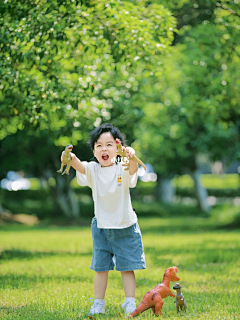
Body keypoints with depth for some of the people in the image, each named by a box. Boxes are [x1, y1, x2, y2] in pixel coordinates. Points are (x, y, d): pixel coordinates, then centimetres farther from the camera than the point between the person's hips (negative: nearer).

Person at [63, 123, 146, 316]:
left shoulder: (122, 169, -9)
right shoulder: (93, 170, -4)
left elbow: (133, 170, -32)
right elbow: (81, 167, -25)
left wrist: (132, 157, -56)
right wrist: (72, 160, -49)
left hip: (125, 227, -2)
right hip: (101, 227, 2)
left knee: (127, 267, 4)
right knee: (100, 267, 7)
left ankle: (130, 303, 12)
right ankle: (98, 303, 15)